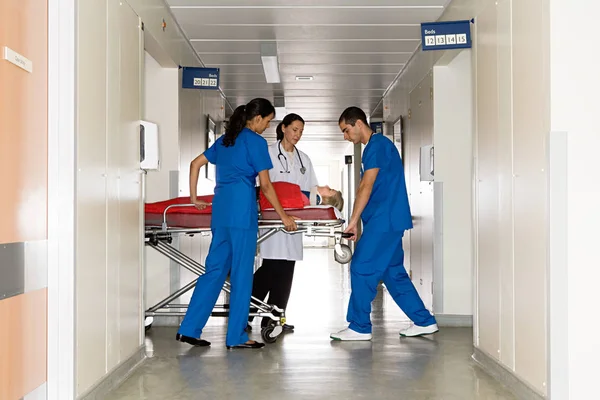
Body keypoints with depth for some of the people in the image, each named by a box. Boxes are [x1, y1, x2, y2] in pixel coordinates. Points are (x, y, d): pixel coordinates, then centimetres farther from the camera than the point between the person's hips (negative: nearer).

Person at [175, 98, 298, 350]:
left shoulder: (225, 139, 20)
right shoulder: (256, 141, -1)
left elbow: (195, 164, 21)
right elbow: (265, 186, -3)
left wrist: (194, 198, 24)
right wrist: (283, 216, 3)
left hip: (220, 206, 7)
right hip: (242, 207, -7)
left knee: (215, 269, 10)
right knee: (241, 272, -1)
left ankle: (189, 329, 8)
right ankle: (236, 337, 4)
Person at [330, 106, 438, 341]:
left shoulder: (377, 145, -12)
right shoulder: (374, 147, 19)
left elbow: (366, 187, -17)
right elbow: (366, 188, 19)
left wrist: (353, 221, -17)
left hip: (385, 220, -10)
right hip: (388, 220, 10)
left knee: (361, 269, -6)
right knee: (393, 272, 12)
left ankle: (359, 327, 1)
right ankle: (424, 321, 16)